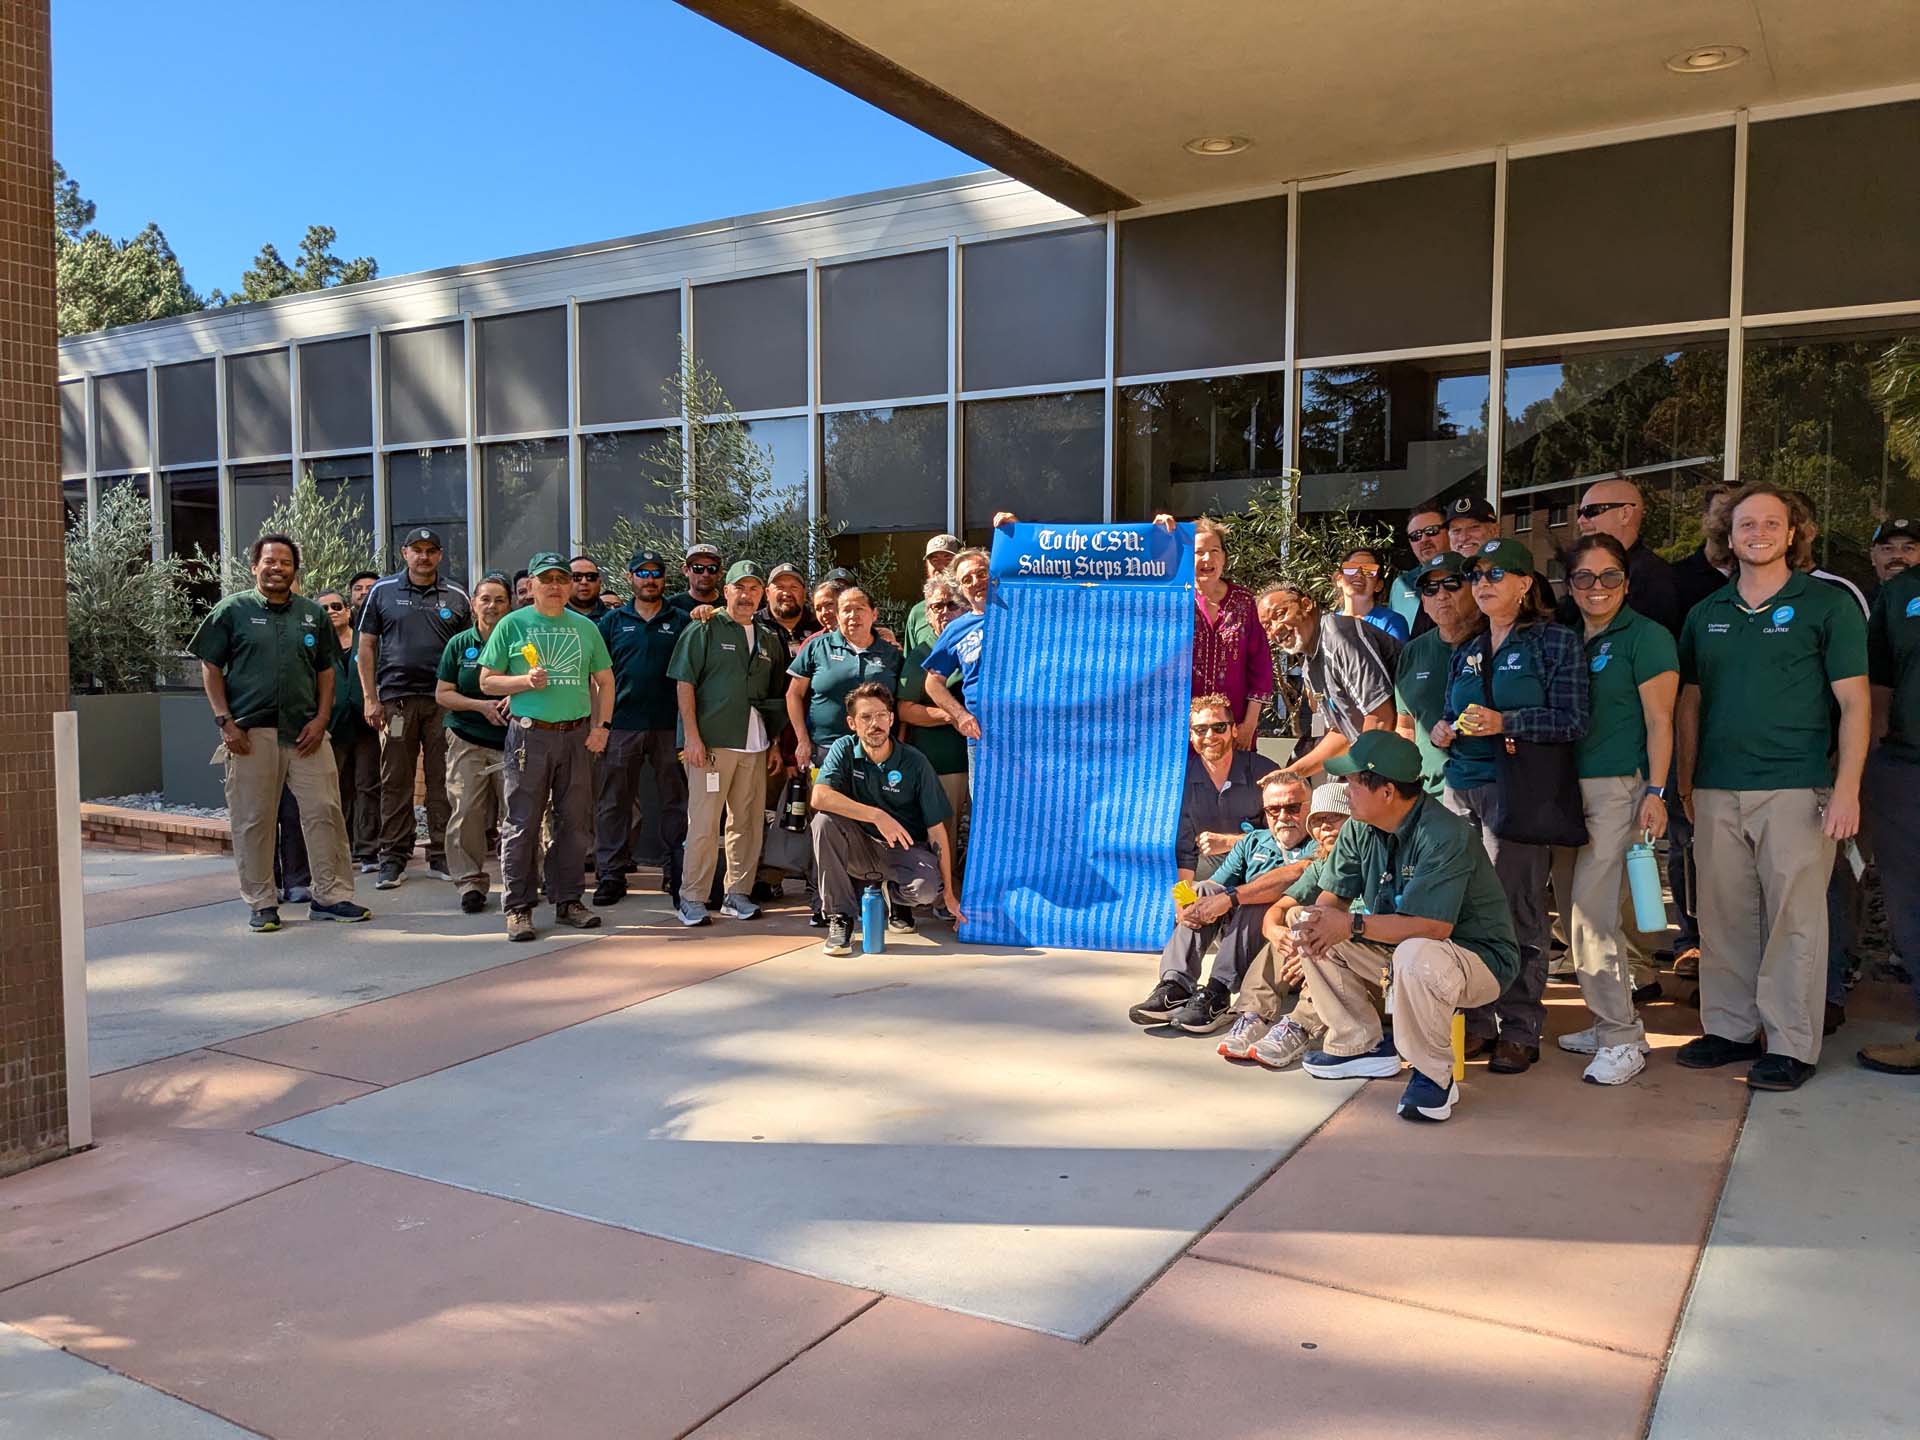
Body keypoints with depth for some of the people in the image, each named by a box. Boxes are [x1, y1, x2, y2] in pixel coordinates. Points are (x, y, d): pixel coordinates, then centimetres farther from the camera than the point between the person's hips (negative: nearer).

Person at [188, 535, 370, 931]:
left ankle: (331, 895, 8)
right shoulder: (233, 611, 4)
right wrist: (225, 720, -6)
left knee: (324, 811, -1)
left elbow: (326, 671, 14)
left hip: (305, 731, 2)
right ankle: (261, 904, 13)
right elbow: (210, 668, 3)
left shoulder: (313, 614, 12)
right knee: (253, 820, 3)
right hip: (250, 733, -2)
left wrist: (321, 719, 1)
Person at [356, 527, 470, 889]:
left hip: (444, 699, 1)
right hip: (396, 698, -1)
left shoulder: (456, 596, 9)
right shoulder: (383, 591, 7)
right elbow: (366, 646, 7)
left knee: (443, 779, 3)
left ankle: (442, 855, 11)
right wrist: (371, 699, 0)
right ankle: (393, 858, 10)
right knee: (395, 781, 3)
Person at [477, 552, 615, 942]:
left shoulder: (585, 627, 11)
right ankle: (518, 907, 6)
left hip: (576, 734, 3)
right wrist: (525, 680, -14)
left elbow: (605, 680, 16)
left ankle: (568, 900, 19)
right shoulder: (512, 625, 2)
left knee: (574, 822, 8)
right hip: (529, 734, -3)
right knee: (522, 824, -2)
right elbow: (487, 681, 3)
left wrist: (602, 726, 4)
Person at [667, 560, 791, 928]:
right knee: (703, 823, -4)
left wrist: (774, 743, 14)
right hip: (711, 741, -5)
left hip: (755, 745, 5)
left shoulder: (769, 638, 16)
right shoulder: (705, 629, 1)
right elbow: (685, 684, -4)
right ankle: (692, 900, 3)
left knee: (748, 823, 8)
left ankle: (738, 894, 19)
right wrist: (692, 736, -12)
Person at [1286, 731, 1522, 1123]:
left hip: (1478, 958, -8)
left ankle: (1434, 1075, -17)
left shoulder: (1445, 835, -27)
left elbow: (1434, 927, -35)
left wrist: (1353, 925, -35)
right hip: (1396, 946, 8)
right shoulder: (1361, 829, -2)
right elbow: (1333, 896, 2)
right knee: (1311, 930, -3)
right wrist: (1319, 918, -23)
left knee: (1416, 955, -41)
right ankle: (1362, 1046, 8)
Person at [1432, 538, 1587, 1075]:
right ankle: (1476, 1021, 14)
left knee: (1517, 910, -4)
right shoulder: (1466, 654, 19)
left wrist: (1504, 722, -17)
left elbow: (1573, 722, -7)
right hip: (1461, 789, 6)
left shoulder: (1556, 641, 1)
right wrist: (1442, 729, 4)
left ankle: (1519, 1030, 7)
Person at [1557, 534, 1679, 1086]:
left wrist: (1656, 792, -13)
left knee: (1589, 911, -10)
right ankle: (1613, 1023, 22)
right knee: (1581, 912, 9)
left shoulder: (1645, 636, -4)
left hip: (1619, 787, -6)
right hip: (1568, 787, 7)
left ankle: (1622, 1039, 1)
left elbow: (1659, 721, -8)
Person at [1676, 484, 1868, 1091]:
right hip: (1717, 792, 4)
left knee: (1793, 920, -2)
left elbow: (1854, 702, -3)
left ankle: (1792, 1045, 8)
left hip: (1796, 790, -4)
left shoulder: (1827, 605, 1)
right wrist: (1685, 781, 12)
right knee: (1723, 916, 8)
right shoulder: (1706, 614, 13)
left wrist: (1847, 789, -11)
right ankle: (1729, 1029, 20)